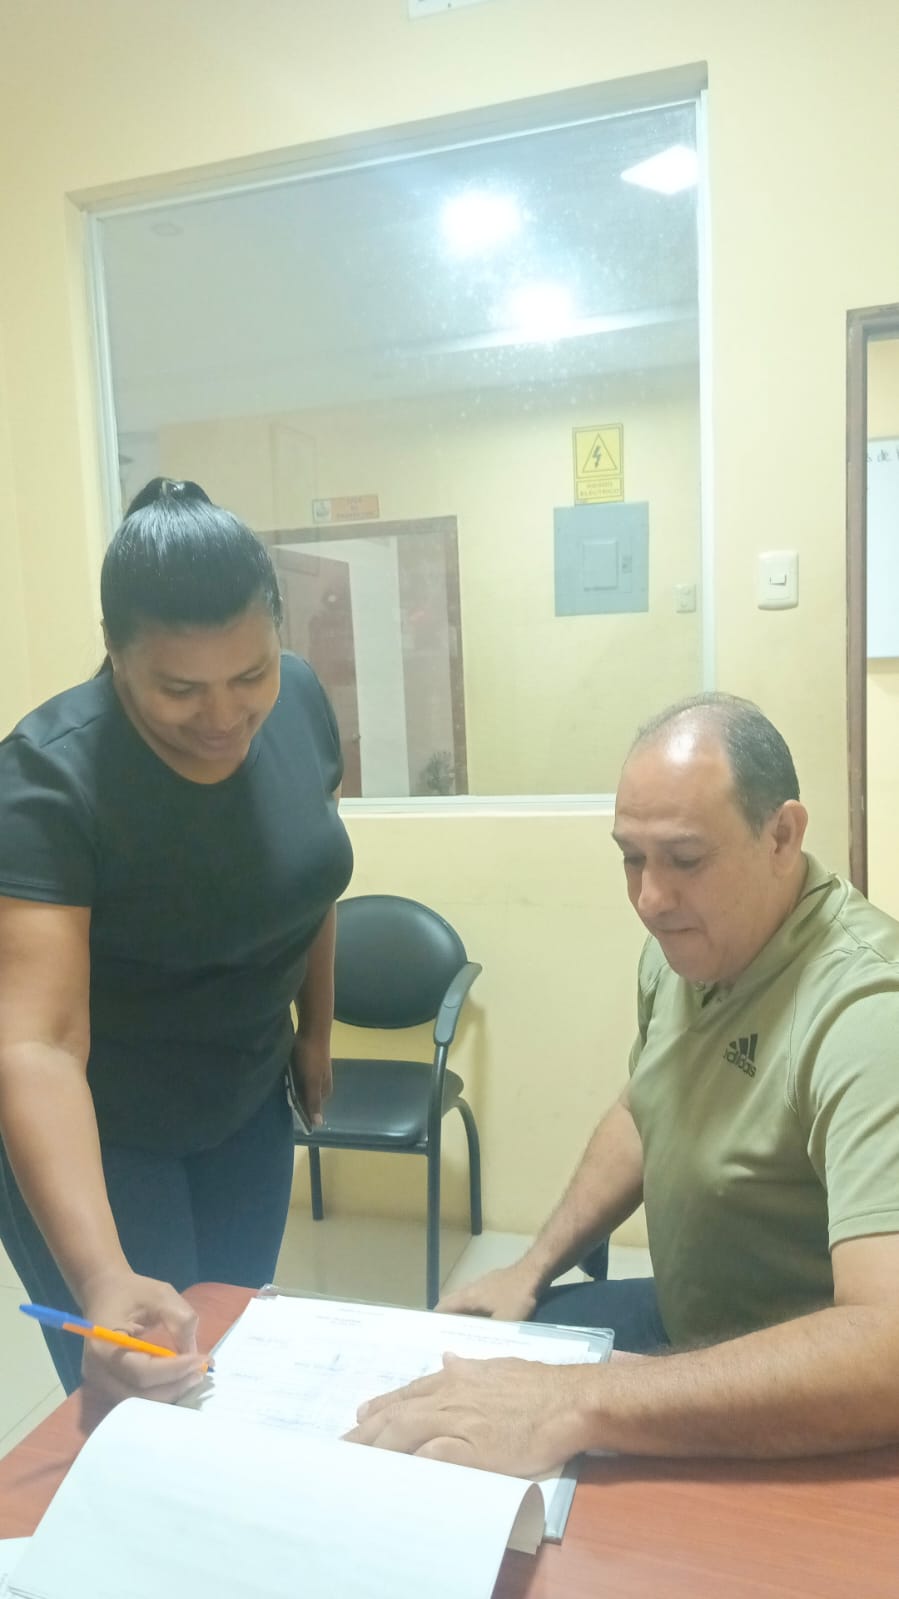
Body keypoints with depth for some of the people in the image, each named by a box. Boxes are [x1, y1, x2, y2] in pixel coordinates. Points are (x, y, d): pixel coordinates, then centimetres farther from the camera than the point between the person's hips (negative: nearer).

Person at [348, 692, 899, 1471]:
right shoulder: (685, 942, -5)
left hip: (808, 1416, -7)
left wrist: (577, 1405, -45)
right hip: (685, 1324, 7)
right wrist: (534, 1266, 6)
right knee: (433, 1372, 10)